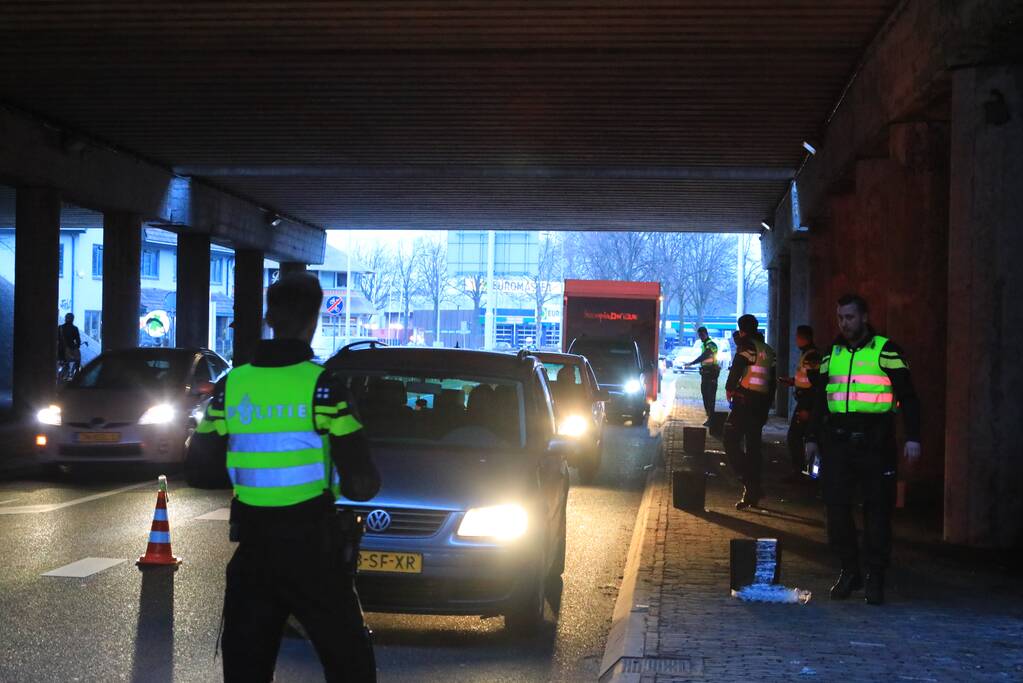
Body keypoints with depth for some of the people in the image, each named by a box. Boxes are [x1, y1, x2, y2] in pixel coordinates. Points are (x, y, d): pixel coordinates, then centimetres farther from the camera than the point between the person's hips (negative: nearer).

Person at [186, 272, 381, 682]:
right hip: (311, 548, -4)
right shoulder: (321, 386, -11)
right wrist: (366, 481, 10)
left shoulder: (231, 386, 1)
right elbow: (360, 484, -13)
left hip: (252, 546, 4)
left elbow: (199, 472, 6)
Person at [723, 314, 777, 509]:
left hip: (744, 401, -8)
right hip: (761, 403, 8)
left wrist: (729, 388, -2)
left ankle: (750, 484, -18)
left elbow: (736, 368, -18)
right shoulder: (768, 350, 17)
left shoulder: (747, 345, -7)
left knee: (731, 441, -7)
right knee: (753, 446, 12)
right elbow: (773, 380, 19)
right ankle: (754, 493, 13)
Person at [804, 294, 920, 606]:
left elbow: (907, 396, -4)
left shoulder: (886, 351, -1)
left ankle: (876, 579, 8)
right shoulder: (832, 354, 14)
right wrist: (812, 437, 17)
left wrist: (912, 437, -11)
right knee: (836, 506, 0)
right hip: (837, 440, 4)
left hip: (874, 441, -4)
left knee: (877, 508, 0)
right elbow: (819, 398, 21)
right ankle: (849, 571, 14)